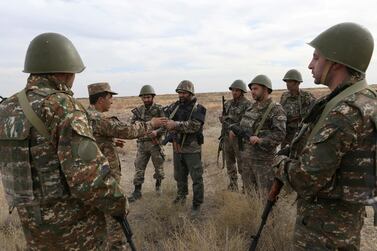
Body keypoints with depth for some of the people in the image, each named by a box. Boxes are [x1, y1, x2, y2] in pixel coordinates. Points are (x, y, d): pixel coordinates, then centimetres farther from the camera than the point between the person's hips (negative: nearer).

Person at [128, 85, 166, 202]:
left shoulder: (159, 109, -5)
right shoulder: (138, 110, 5)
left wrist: (157, 132, -28)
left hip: (155, 143, -2)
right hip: (142, 144, 2)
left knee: (159, 166, 12)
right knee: (139, 168, 4)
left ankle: (158, 184, 37)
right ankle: (137, 192, 14)